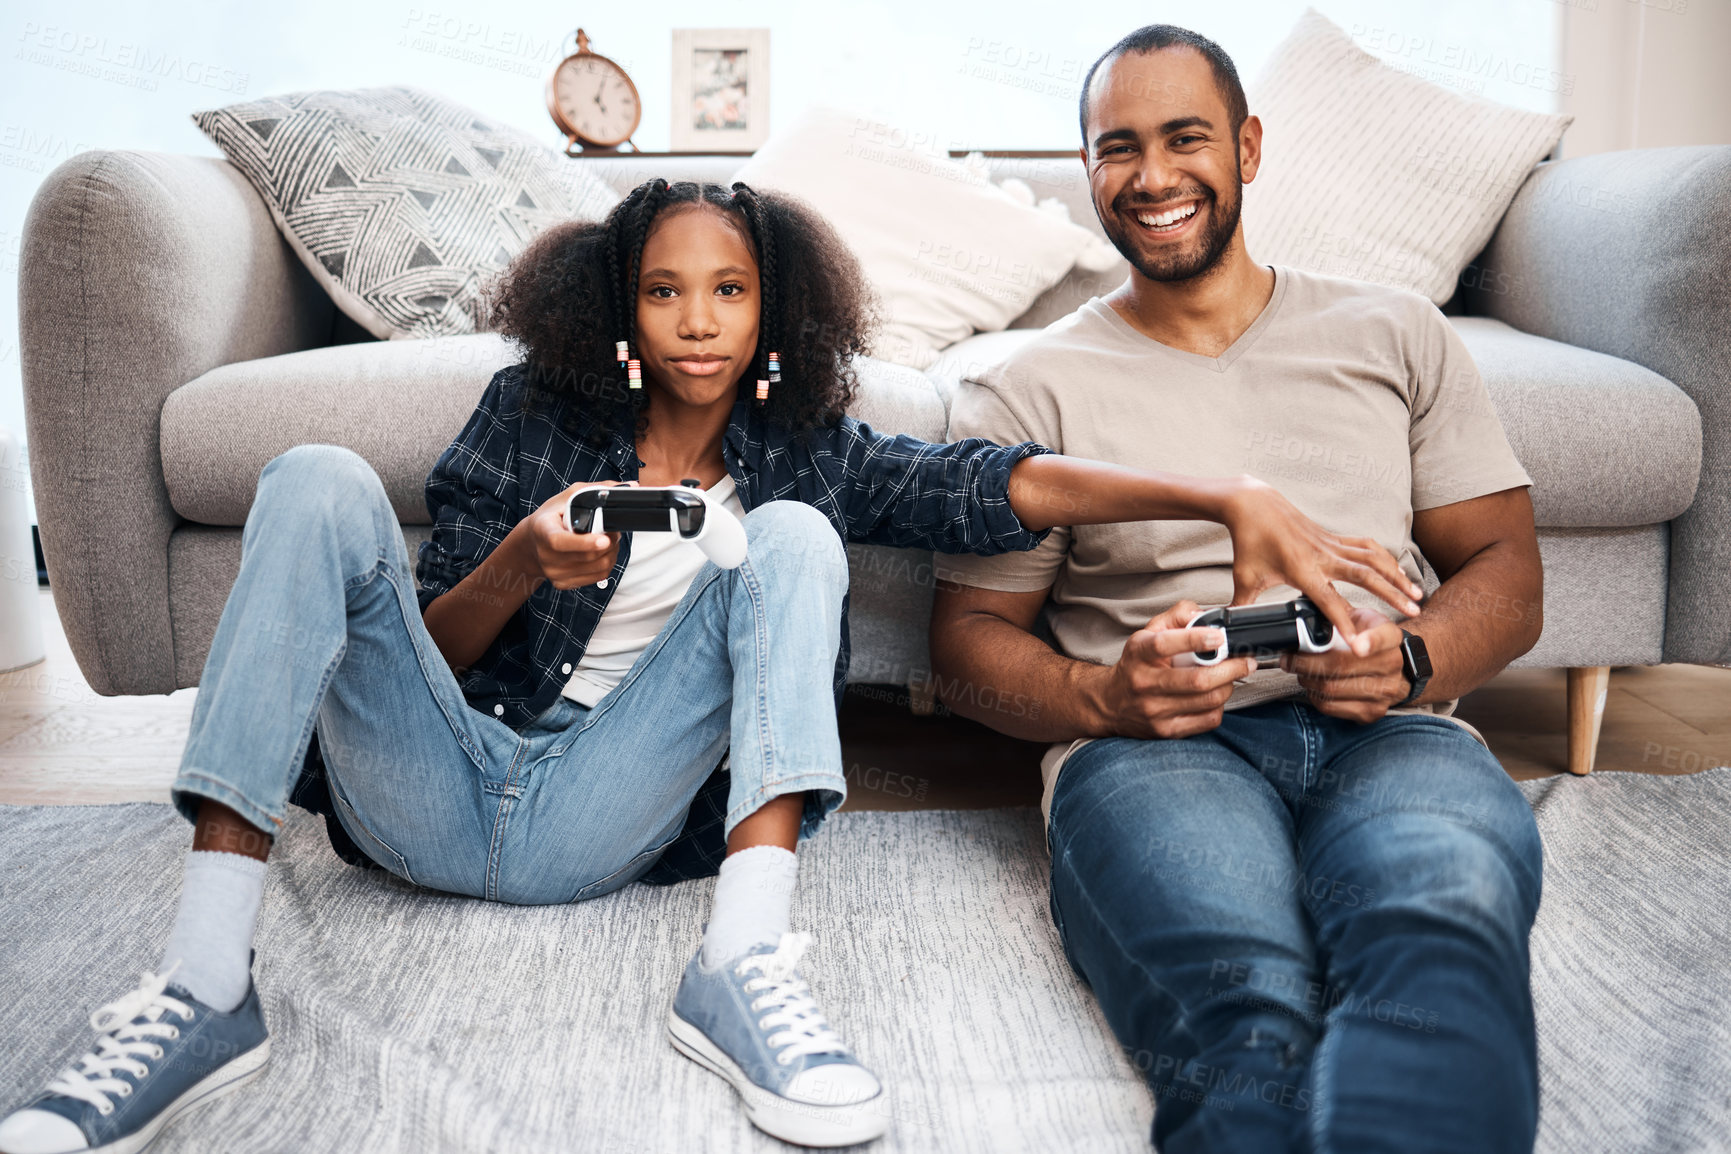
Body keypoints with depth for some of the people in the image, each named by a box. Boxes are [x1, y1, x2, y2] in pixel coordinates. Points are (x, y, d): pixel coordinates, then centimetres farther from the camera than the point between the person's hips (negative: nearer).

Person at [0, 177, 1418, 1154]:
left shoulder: (799, 451, 9)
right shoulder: (535, 413, 8)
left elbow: (1001, 481, -7)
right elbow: (432, 647, 5)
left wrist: (1231, 497, -21)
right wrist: (520, 565, -17)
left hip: (592, 826, -1)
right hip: (432, 789, 1)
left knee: (795, 536, -15)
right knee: (319, 482, -19)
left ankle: (743, 963, -33)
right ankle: (205, 985, -29)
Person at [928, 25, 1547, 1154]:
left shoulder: (1394, 335, 21)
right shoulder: (1031, 390, 15)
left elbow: (1507, 569, 18)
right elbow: (973, 632, 12)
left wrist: (1411, 662, -6)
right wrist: (1101, 698, -10)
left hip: (1393, 733, 2)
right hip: (1150, 747, -1)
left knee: (1443, 938, -36)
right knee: (1249, 1011, -37)